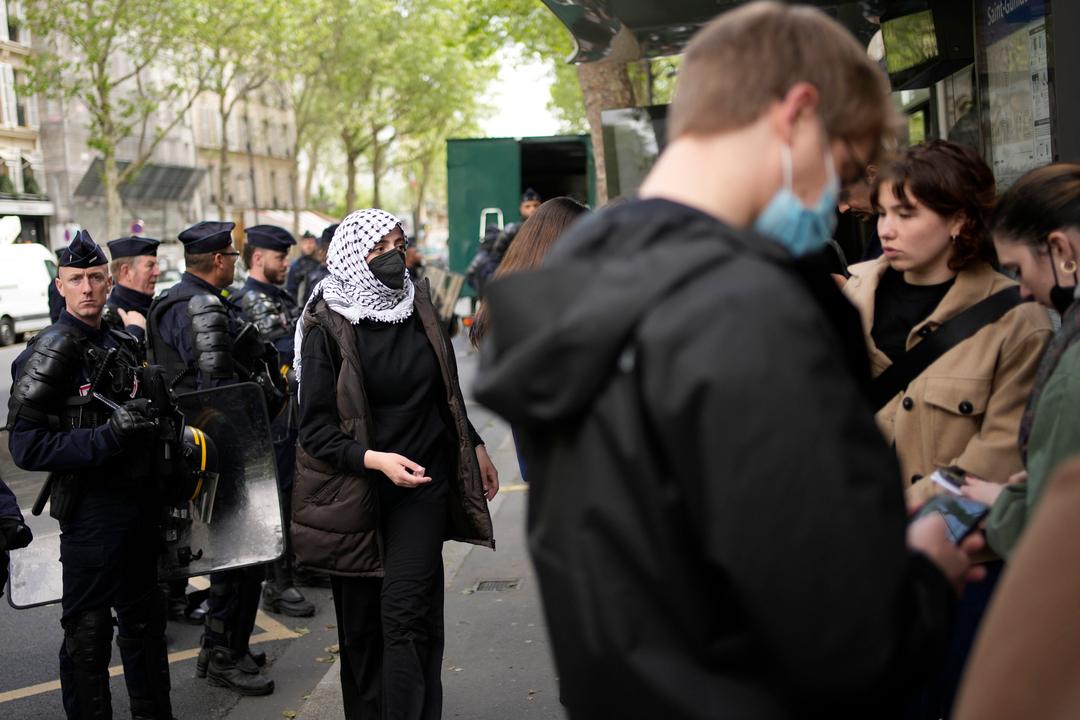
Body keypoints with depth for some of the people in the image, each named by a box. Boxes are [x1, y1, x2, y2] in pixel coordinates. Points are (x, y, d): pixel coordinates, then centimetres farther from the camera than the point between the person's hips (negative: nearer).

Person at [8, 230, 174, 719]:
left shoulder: (121, 346, 12)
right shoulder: (50, 352, -12)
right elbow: (27, 447, -20)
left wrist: (157, 422, 7)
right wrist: (108, 436, -27)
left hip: (140, 503, 8)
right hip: (91, 509, -8)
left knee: (144, 618, 20)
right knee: (88, 631, 3)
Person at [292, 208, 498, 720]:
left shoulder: (416, 307, 5)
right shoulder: (326, 326, -9)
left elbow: (445, 390, 19)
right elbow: (315, 429, -11)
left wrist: (473, 445, 22)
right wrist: (376, 459, -24)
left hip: (423, 484, 2)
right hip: (356, 492, -2)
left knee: (406, 612, -8)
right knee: (360, 620, 7)